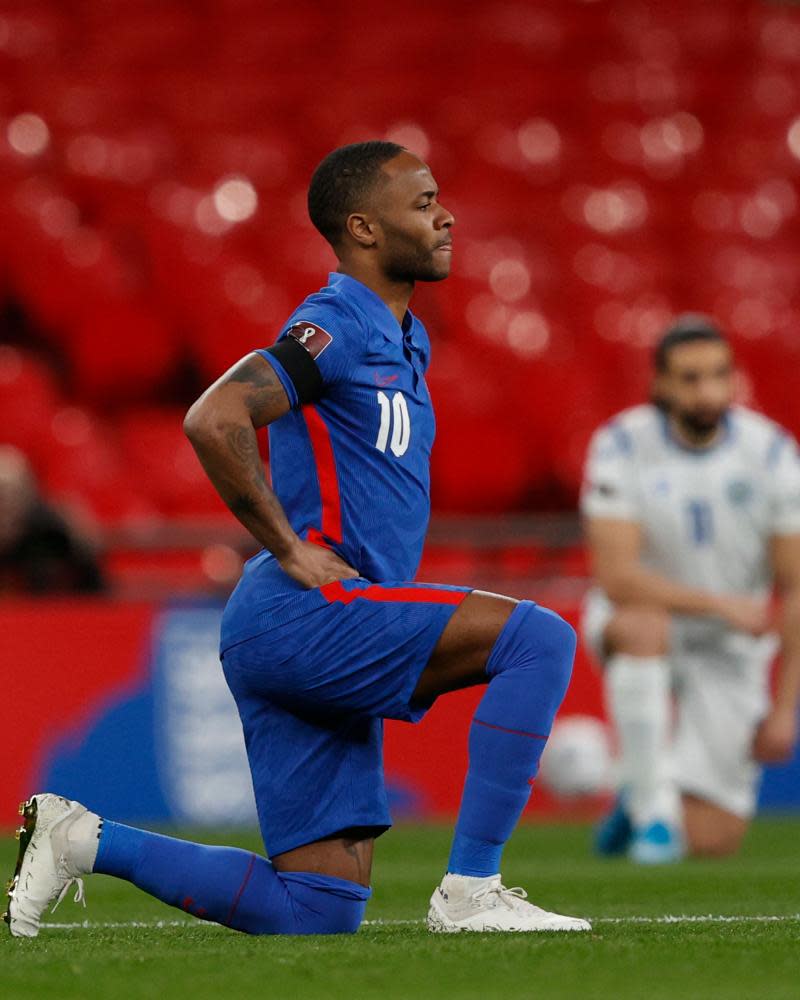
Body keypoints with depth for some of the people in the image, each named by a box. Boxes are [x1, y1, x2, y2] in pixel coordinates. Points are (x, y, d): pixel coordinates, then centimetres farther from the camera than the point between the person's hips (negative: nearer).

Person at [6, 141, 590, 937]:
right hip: (303, 613, -9)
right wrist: (289, 549, -19)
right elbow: (213, 420, -25)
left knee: (317, 911, 5)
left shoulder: (405, 339, 20)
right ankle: (470, 891, -19)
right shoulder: (337, 326, -10)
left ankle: (82, 840, 12)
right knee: (539, 639, -21)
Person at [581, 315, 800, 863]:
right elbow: (616, 577, -24)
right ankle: (652, 807, -27)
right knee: (643, 626, -40)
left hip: (730, 652, 1)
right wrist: (720, 605, -29)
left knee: (714, 844, -10)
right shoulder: (623, 445, -16)